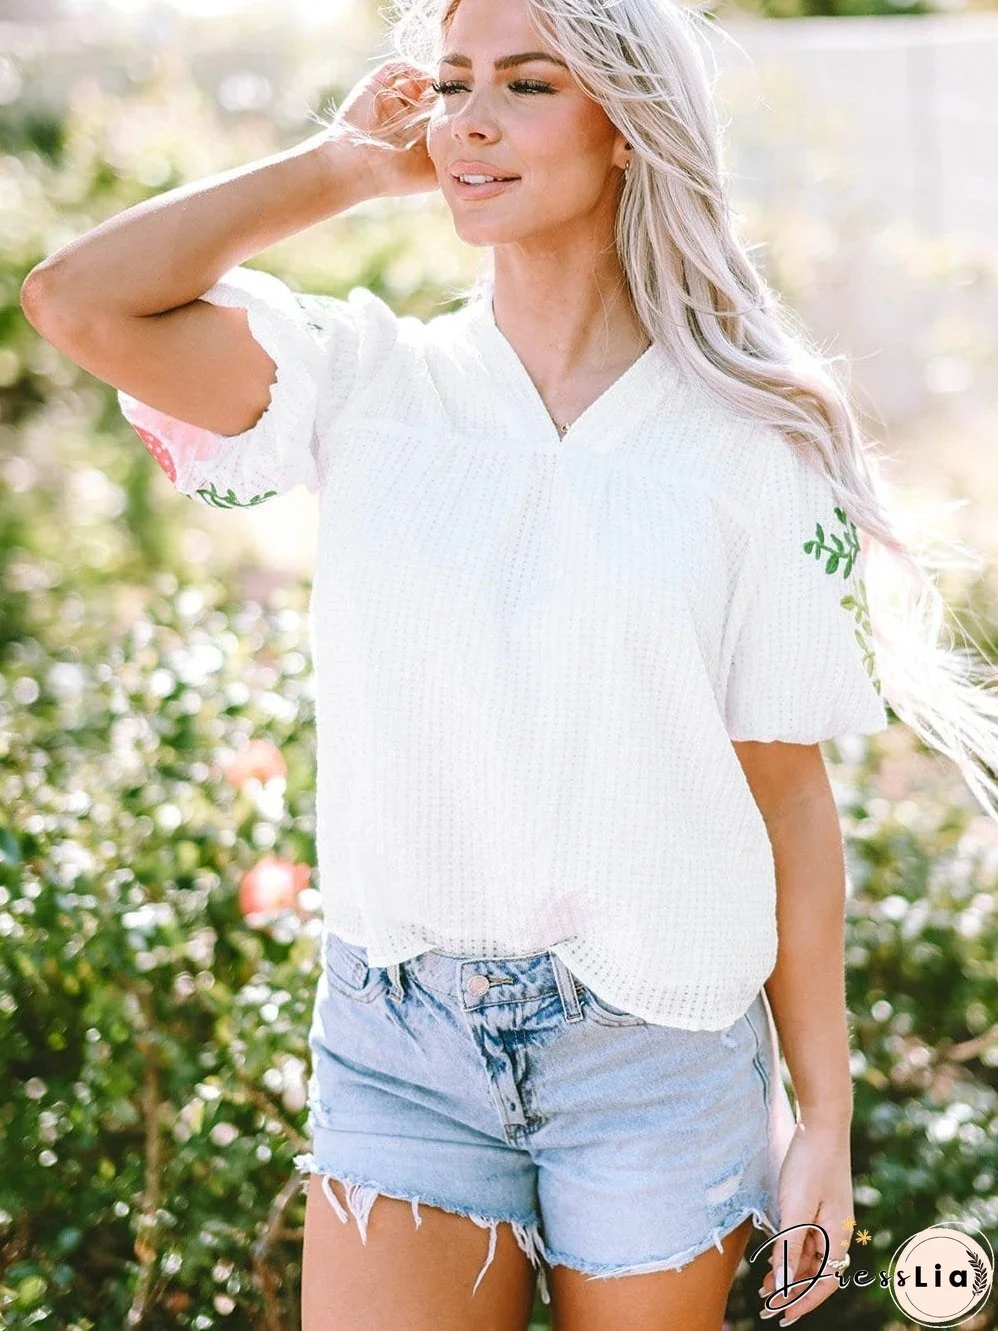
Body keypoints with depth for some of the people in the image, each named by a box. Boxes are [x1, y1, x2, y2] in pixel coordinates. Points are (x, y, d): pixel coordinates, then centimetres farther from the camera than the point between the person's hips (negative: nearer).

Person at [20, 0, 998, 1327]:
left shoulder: (751, 442, -3)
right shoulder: (367, 382, 1)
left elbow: (787, 793, -2)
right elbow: (79, 303, -12)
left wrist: (824, 1116, 0)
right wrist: (347, 163, -2)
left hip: (659, 1055, -1)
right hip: (398, 1035, 1)